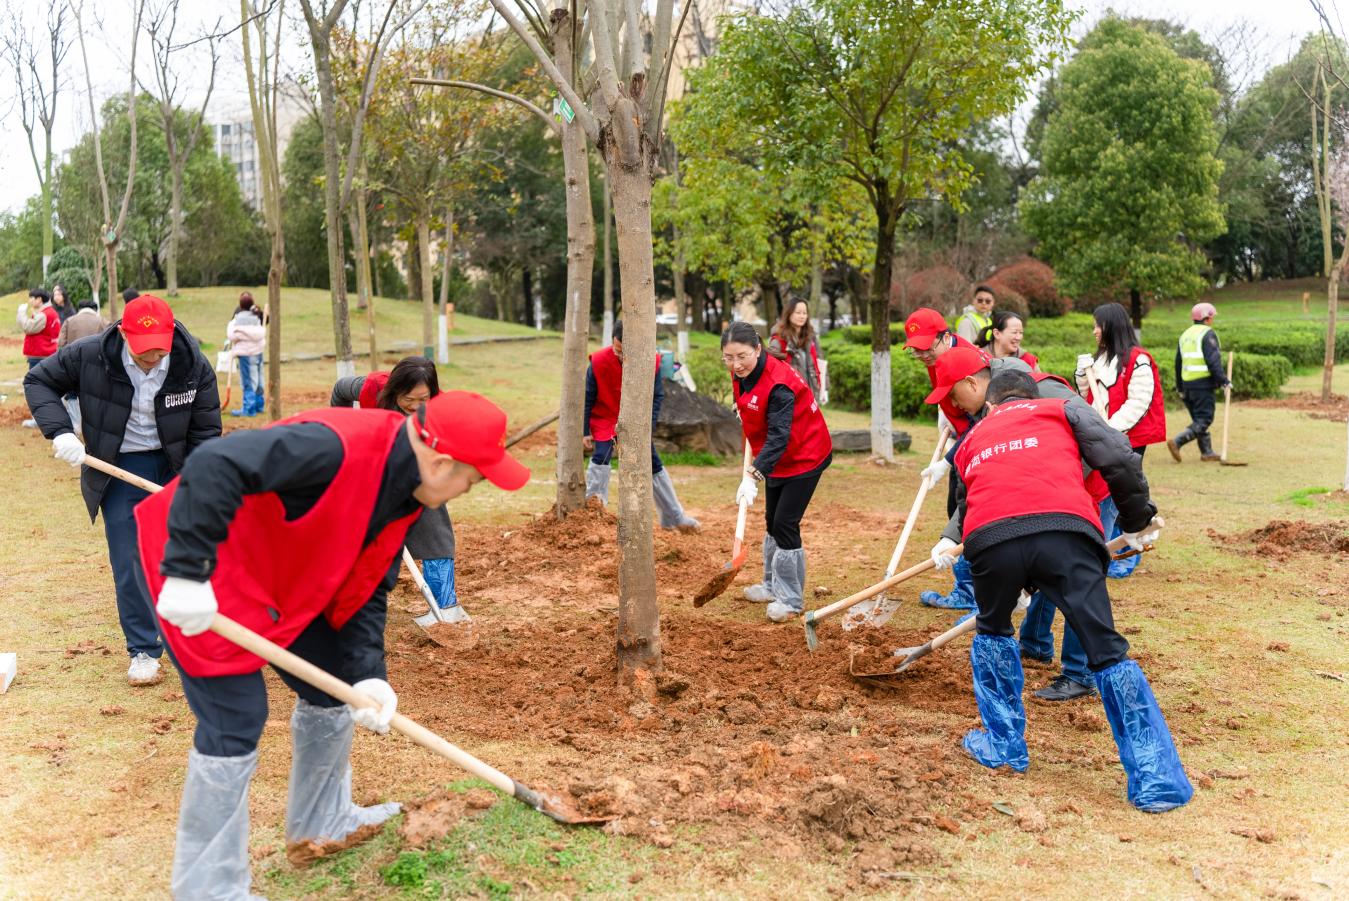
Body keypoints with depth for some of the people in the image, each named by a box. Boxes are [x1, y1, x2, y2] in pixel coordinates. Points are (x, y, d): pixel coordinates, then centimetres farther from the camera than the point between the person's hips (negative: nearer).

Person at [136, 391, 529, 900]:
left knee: (333, 684, 14)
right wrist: (188, 570, -36)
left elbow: (367, 589, 2)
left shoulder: (407, 495, -2)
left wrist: (367, 674, -10)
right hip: (200, 577, -9)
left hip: (282, 580, 9)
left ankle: (322, 822, 37)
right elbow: (213, 466, -39)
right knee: (236, 719, -9)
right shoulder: (336, 446, -33)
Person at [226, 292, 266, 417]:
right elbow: (262, 333, 10)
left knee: (248, 382, -3)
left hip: (246, 352, -8)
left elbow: (233, 335, -13)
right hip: (258, 351, 8)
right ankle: (258, 405, 26)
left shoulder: (240, 318, -14)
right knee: (257, 380, 16)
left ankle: (249, 408, -1)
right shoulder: (256, 316, 9)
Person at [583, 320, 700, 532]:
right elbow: (587, 397, -14)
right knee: (601, 456, -23)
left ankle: (675, 517, 17)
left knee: (653, 463, 7)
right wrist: (585, 431, -12)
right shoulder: (598, 361, -26)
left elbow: (656, 396, -11)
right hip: (605, 418, -2)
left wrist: (647, 427, -19)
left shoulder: (652, 361, -22)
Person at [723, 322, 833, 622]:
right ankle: (774, 586, 32)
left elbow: (778, 437, -38)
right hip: (778, 457, 9)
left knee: (785, 524, -10)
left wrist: (753, 475, -46)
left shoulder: (778, 383, -32)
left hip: (805, 456, -9)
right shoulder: (741, 374, -7)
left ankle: (791, 600, 2)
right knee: (772, 521, 16)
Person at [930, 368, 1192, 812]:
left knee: (993, 632, 30)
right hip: (1064, 530, -2)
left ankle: (1003, 745, 32)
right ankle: (1155, 780, 3)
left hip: (989, 540, 2)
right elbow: (1119, 459, 15)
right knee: (1107, 651, 5)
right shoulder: (1064, 408, 29)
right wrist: (1136, 521, 25)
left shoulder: (973, 437, 37)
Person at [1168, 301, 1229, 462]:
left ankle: (1207, 452, 15)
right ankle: (1177, 442, -18)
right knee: (1203, 420, -6)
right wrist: (1223, 381, -12)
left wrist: (1180, 388, 24)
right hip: (1203, 383, -8)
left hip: (1187, 383, 8)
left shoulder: (1185, 335, 16)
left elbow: (1178, 363, 19)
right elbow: (1213, 360, -17)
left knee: (1198, 419, 13)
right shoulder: (1207, 334, -8)